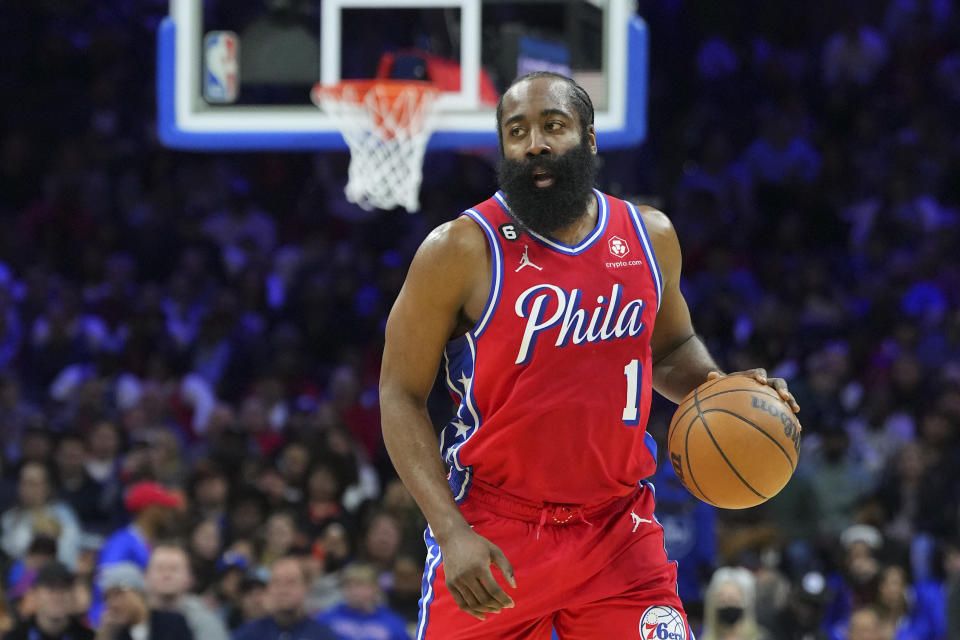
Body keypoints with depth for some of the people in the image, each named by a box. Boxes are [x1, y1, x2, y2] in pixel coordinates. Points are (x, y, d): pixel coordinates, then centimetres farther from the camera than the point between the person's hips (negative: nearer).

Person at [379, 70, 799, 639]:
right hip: (495, 532, -3)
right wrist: (452, 533, -18)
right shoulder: (462, 251, -10)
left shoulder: (650, 237, 3)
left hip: (618, 529, 3)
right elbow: (401, 396, -8)